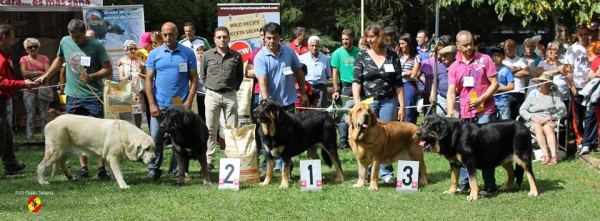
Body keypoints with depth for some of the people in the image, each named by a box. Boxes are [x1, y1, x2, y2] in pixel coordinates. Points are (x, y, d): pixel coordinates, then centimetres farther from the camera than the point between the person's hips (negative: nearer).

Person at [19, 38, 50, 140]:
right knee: (30, 116, -2)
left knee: (44, 115, -2)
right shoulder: (24, 59, 7)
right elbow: (24, 73, -8)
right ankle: (30, 138, 0)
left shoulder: (44, 58, 10)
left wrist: (32, 75, -10)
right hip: (30, 92, -1)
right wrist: (39, 72, -7)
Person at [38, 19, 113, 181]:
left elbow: (108, 70, -7)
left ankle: (101, 169, 3)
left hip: (93, 96, -4)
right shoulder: (65, 42, 4)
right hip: (73, 96, 4)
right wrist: (46, 76, 21)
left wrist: (91, 77, -20)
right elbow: (59, 60, 23)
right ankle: (83, 168, 16)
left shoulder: (96, 45, -9)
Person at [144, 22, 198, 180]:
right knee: (155, 138, 1)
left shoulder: (188, 53, 3)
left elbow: (194, 79, 3)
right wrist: (152, 104, -5)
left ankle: (179, 171, 14)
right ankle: (153, 170, 10)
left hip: (181, 105, 0)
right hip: (159, 106, 1)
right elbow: (149, 80, 4)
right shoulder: (154, 54, 5)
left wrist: (189, 101, -7)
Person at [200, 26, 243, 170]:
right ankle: (209, 160, 5)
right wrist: (210, 88, 5)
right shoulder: (207, 55, 2)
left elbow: (240, 76, 12)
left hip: (230, 95, 0)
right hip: (212, 95, 0)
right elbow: (203, 75, 11)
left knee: (233, 129, 2)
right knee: (210, 130, 1)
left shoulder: (236, 56, 3)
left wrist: (234, 88, 5)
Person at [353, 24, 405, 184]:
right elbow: (356, 81, -4)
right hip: (368, 101, 0)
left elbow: (399, 84, 4)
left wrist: (402, 106, 1)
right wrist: (356, 103, -17)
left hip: (388, 102, 0)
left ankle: (386, 173, 9)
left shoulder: (392, 56, 3)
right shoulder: (361, 57, 2)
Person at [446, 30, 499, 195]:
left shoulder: (484, 60, 0)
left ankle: (489, 185, -1)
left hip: (484, 111, -3)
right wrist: (450, 111, -16)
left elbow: (495, 83, -2)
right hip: (465, 113, 3)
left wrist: (481, 99, -14)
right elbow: (451, 91, 0)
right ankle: (464, 182, 18)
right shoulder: (454, 67, 7)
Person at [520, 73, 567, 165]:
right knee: (538, 128, -34)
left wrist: (548, 118, -14)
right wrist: (533, 118, -10)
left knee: (547, 127, -36)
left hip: (551, 122, -1)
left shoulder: (555, 95, 11)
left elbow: (563, 111, -1)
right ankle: (546, 156, -47)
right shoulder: (532, 95, 17)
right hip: (534, 122, 1)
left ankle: (554, 156, -49)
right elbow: (522, 110, 9)